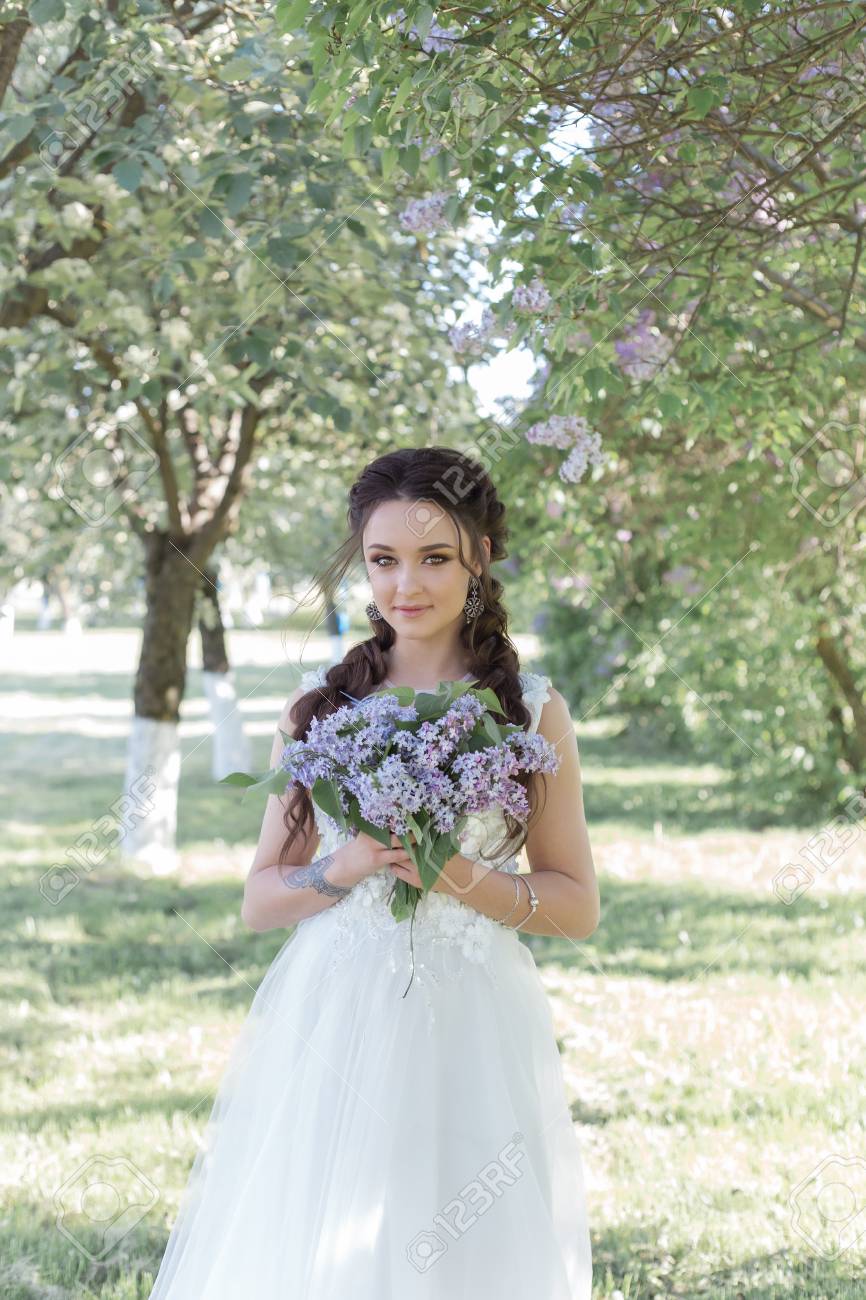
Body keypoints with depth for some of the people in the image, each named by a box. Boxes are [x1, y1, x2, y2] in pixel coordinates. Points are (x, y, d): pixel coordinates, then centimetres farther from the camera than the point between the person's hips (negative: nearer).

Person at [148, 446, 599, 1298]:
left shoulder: (532, 713, 2)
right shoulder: (320, 706, 6)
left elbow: (577, 908, 3)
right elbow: (259, 900, 8)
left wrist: (460, 877, -13)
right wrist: (344, 869, -11)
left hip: (470, 1036, -1)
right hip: (330, 1029, 1)